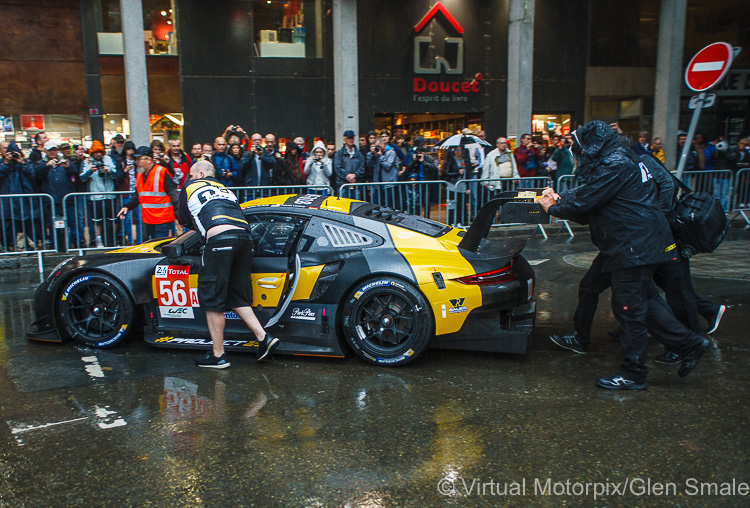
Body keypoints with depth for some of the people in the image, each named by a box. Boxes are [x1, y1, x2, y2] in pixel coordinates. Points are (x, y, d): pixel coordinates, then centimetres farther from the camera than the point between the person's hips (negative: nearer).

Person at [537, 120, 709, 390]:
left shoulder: (614, 167, -19)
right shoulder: (618, 160, 15)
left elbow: (584, 203, -20)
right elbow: (587, 191, 21)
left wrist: (553, 208, -4)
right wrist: (559, 197, 11)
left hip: (634, 248, -11)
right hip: (640, 243, 11)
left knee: (629, 307, -3)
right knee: (643, 299, 19)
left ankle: (632, 374, 8)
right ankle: (688, 342, 26)